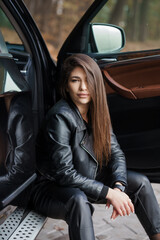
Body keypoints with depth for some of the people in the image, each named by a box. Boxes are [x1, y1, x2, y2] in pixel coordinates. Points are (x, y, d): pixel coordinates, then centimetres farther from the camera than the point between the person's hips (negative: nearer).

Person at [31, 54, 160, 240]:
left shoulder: (96, 112, -2)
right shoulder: (60, 117, -24)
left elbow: (115, 152, -1)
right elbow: (64, 174, -25)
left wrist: (119, 187, -20)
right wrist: (109, 193, -25)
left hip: (86, 181, 7)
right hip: (53, 188, -7)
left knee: (140, 182, -3)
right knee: (78, 200, -39)